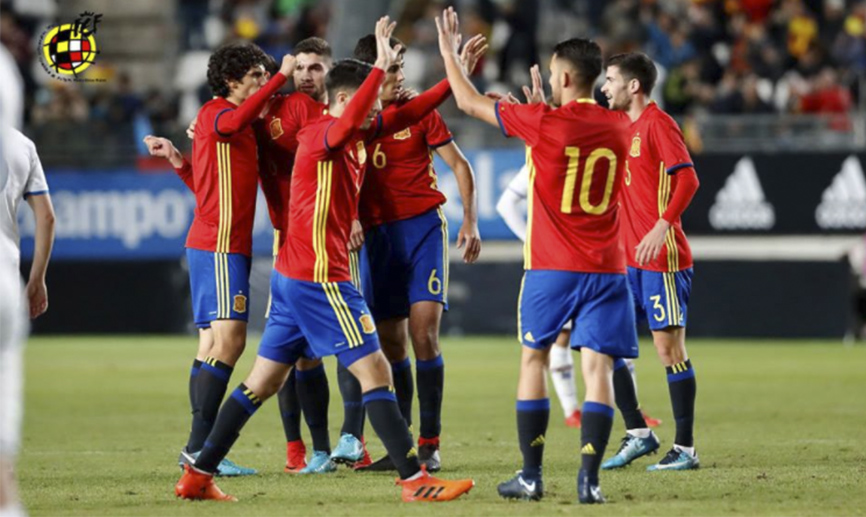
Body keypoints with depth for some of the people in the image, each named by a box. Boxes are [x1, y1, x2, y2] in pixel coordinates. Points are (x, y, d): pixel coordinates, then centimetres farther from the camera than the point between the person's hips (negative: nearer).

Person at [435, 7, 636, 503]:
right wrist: (542, 105, 35)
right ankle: (589, 477, -13)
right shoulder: (619, 128, 5)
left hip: (551, 267, -3)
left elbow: (472, 103, 3)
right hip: (607, 267, 3)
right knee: (598, 366, -2)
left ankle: (532, 475, 9)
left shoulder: (543, 122, -9)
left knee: (534, 358, 10)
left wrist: (450, 53, 16)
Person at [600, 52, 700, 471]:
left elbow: (688, 179, -19)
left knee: (669, 348, -4)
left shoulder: (658, 123, -10)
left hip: (661, 259, -9)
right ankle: (638, 434, 14)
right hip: (628, 258, 9)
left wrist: (663, 225, -30)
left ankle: (685, 448, 2)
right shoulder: (623, 126, 15)